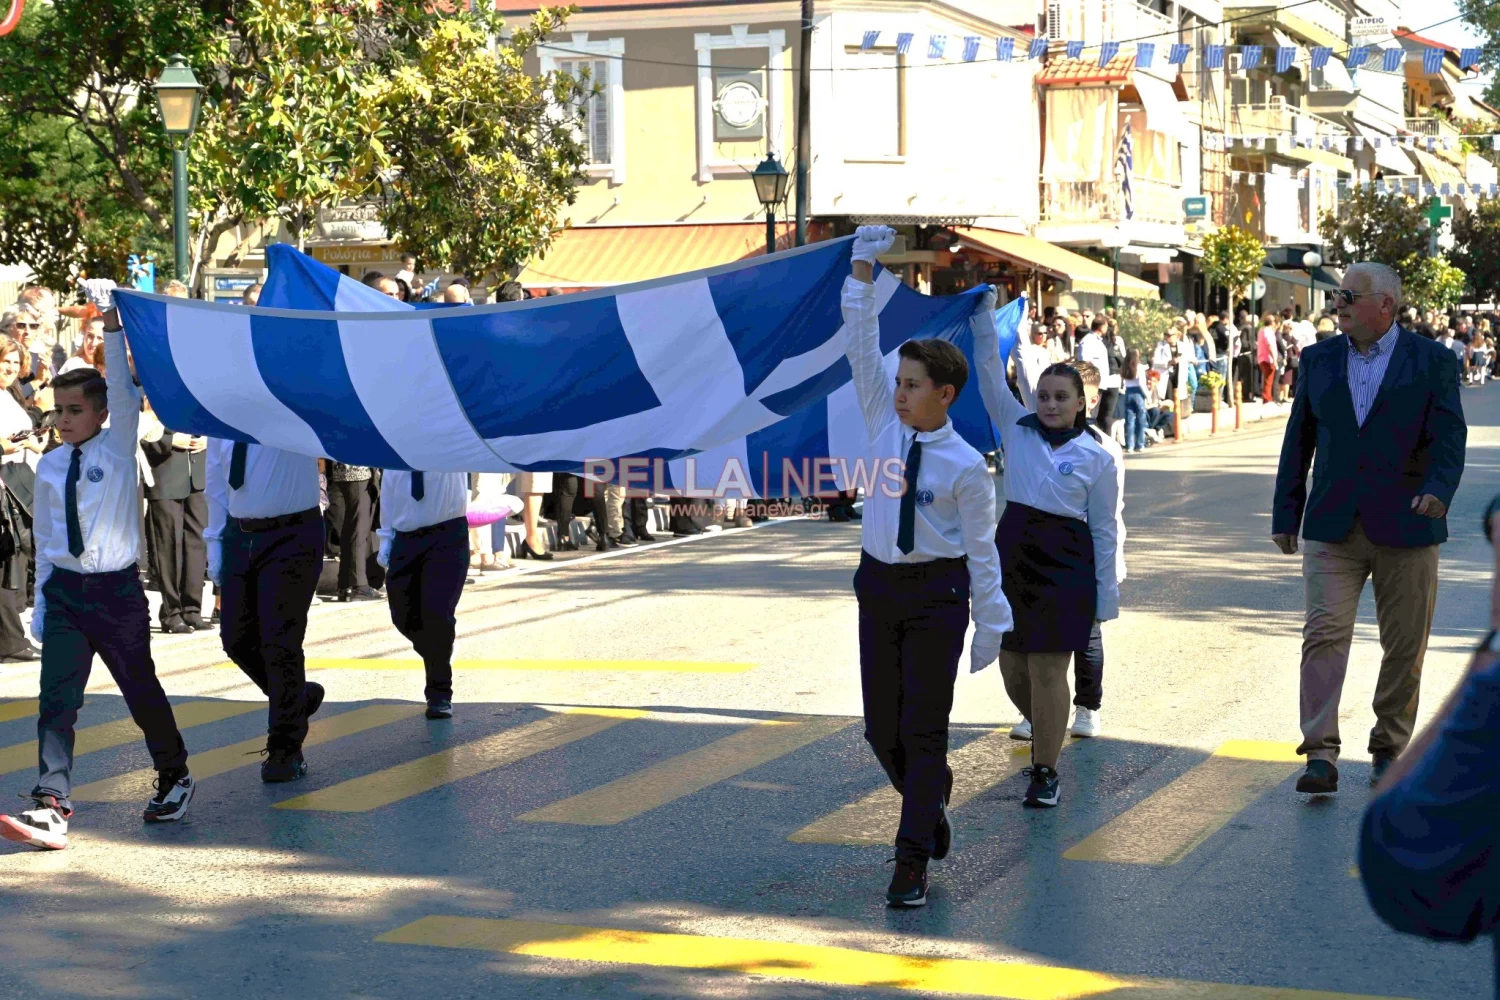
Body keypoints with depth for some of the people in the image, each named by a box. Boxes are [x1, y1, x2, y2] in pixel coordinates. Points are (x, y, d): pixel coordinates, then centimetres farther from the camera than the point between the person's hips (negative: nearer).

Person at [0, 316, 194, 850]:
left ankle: (174, 777, 33)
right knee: (57, 699, -8)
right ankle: (52, 806, -12)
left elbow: (125, 394, -20)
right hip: (64, 589, 3)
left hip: (117, 588, -2)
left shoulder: (118, 446, -2)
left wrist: (114, 332, -29)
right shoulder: (49, 466, 7)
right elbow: (45, 539, 13)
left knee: (142, 690, 11)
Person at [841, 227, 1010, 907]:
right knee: (881, 728, 10)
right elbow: (862, 350, -5)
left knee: (923, 728, -3)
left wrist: (991, 623, -2)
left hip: (937, 593, -5)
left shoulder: (965, 464, -10)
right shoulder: (886, 425, 1)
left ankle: (913, 858, 2)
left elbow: (981, 546, -5)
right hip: (879, 584, 5)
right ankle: (930, 807, 36)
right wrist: (862, 271, -15)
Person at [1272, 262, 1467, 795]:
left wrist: (1438, 489, -25)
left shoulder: (1432, 360, 0)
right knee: (1325, 633, -10)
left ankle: (1389, 748, 22)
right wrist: (1286, 513, 10)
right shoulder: (1319, 358, 10)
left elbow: (1449, 435, -7)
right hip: (1333, 527, 2)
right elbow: (1299, 439, 13)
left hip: (1404, 527, -1)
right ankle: (1321, 755, -13)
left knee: (1404, 646, 7)